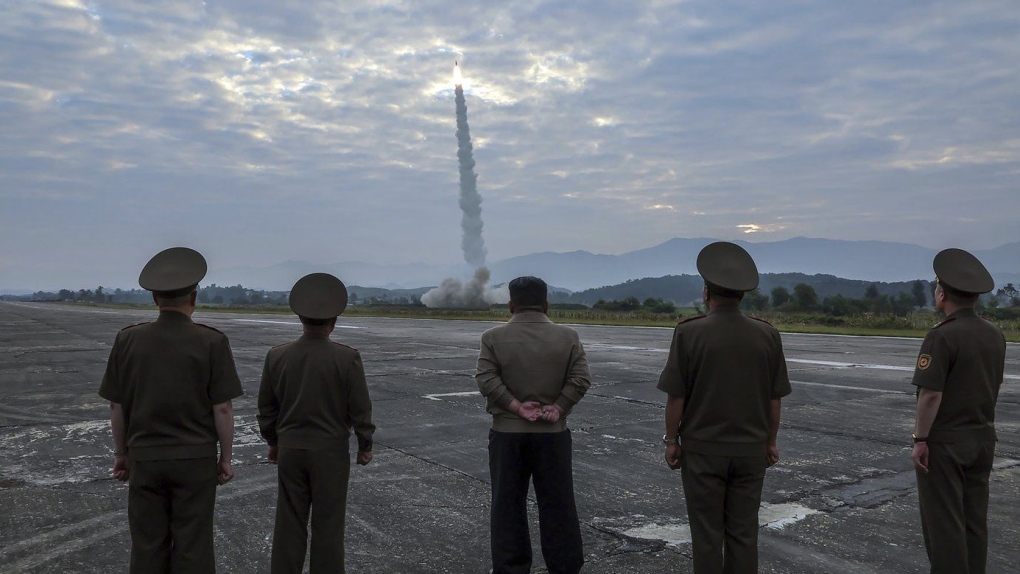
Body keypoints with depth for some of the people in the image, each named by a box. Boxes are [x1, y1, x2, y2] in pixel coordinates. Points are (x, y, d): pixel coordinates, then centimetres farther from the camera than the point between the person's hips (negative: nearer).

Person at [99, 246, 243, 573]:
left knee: (148, 547, 11)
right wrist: (226, 457, 1)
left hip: (145, 459, 2)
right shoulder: (211, 342, -11)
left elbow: (116, 406, 2)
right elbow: (222, 408, -10)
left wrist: (122, 453, 14)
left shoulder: (128, 340, -3)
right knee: (192, 546, 6)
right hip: (195, 460, -2)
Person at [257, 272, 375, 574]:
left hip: (290, 450, 3)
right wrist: (365, 445, 5)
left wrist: (273, 441, 19)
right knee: (327, 524, 7)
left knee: (289, 523, 11)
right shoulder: (347, 358, -14)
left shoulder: (277, 356, -4)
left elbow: (266, 407, 5)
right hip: (331, 451, -3)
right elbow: (360, 409, -9)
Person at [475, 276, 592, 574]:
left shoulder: (493, 337, -2)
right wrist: (558, 408, -7)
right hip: (553, 433, 1)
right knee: (557, 503, 9)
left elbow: (486, 380, -12)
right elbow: (581, 378, -7)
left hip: (507, 432, 0)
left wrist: (517, 407, -10)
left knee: (508, 504, 8)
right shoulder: (568, 336, 1)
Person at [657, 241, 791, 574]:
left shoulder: (689, 332, -12)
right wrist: (770, 441, 14)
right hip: (751, 450, 3)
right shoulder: (767, 335, -3)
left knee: (707, 534, 7)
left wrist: (672, 440, 2)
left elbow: (676, 396, -10)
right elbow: (775, 398, 3)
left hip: (702, 449, -2)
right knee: (743, 532, 12)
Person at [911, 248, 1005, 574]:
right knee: (974, 519, 15)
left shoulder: (942, 336, -19)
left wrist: (920, 439, -15)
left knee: (944, 521, 1)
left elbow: (931, 394, -21)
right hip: (982, 438, 7)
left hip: (944, 441, -7)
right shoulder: (995, 336, 5)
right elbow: (992, 386, 14)